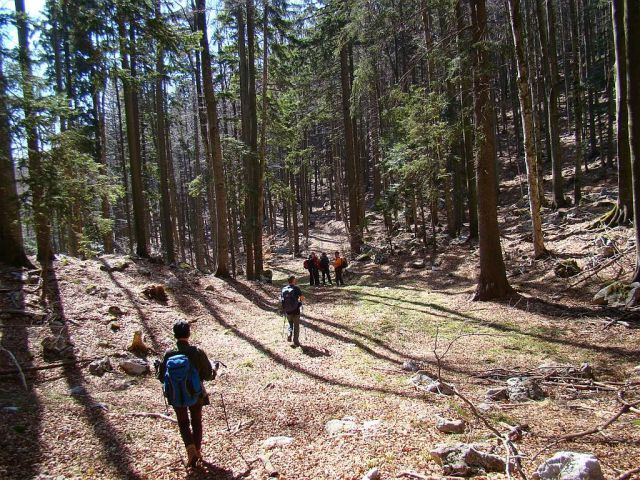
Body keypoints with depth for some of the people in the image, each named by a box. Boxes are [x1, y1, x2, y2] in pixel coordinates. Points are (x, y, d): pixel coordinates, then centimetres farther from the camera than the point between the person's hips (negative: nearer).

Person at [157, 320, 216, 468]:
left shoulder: (168, 354, -15)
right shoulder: (197, 352, -20)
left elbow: (162, 378, -3)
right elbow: (209, 375, -11)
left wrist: (158, 367, 17)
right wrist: (214, 368, 11)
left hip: (176, 396, 1)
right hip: (196, 395, 0)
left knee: (183, 423, 19)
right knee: (197, 422, 22)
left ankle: (191, 450, -1)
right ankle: (197, 451, 33)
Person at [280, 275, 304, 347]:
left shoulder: (283, 289, 0)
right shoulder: (296, 288, -12)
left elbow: (281, 299, 7)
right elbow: (302, 298, -16)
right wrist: (299, 300, 6)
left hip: (287, 311, 4)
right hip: (295, 310, -3)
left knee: (290, 323, 27)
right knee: (296, 326, 12)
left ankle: (289, 335, 8)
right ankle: (296, 342, 16)